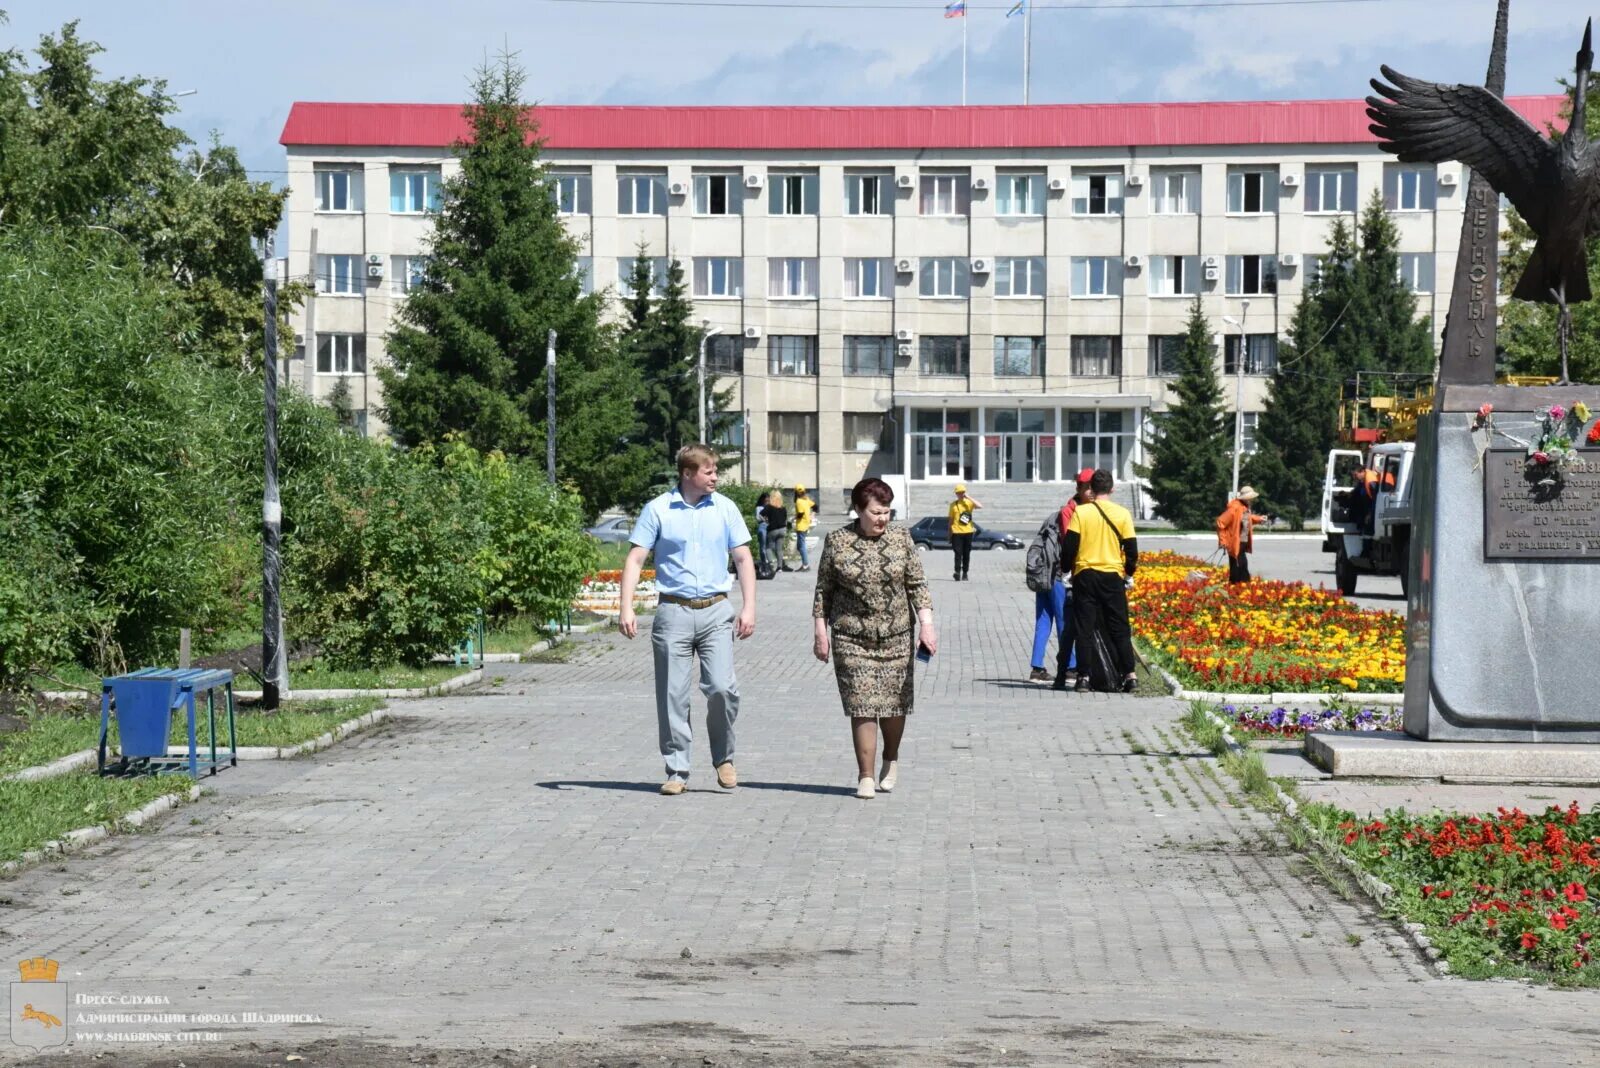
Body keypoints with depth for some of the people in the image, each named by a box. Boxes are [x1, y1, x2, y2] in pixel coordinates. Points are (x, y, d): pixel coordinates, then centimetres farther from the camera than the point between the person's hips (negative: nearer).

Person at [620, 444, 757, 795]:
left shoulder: (725, 509, 7)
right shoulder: (658, 510, 1)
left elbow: (743, 559, 10)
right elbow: (635, 559, 1)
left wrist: (749, 607, 0)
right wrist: (626, 608, -9)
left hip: (716, 611, 1)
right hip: (673, 612, -1)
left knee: (722, 688, -12)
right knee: (672, 696, 1)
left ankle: (724, 758, 8)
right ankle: (677, 770, 10)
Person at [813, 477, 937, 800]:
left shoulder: (901, 538, 4)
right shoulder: (837, 542, 0)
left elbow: (917, 584, 4)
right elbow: (824, 590, 4)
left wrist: (926, 624, -6)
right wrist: (821, 632, 1)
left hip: (897, 637, 2)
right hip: (852, 639, -2)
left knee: (895, 702, 9)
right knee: (862, 706, -6)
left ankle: (891, 760, 34)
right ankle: (865, 776, -2)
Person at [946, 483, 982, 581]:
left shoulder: (968, 503, 5)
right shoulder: (953, 504, 9)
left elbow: (979, 506, -15)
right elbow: (951, 520, 12)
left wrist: (968, 498, -13)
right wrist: (950, 534, 10)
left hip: (968, 531, 0)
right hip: (957, 532, 0)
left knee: (966, 554, 4)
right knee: (958, 553, -8)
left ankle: (965, 573, 12)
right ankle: (957, 573, -11)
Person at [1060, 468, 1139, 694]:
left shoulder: (1080, 512, -5)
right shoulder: (1122, 514, -1)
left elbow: (1069, 546, -6)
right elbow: (1132, 550, 1)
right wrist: (1129, 573, 17)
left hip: (1085, 575, -1)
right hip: (1113, 576, 1)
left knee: (1084, 628, 4)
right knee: (1119, 628, 7)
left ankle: (1084, 676, -1)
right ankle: (1129, 674, -1)